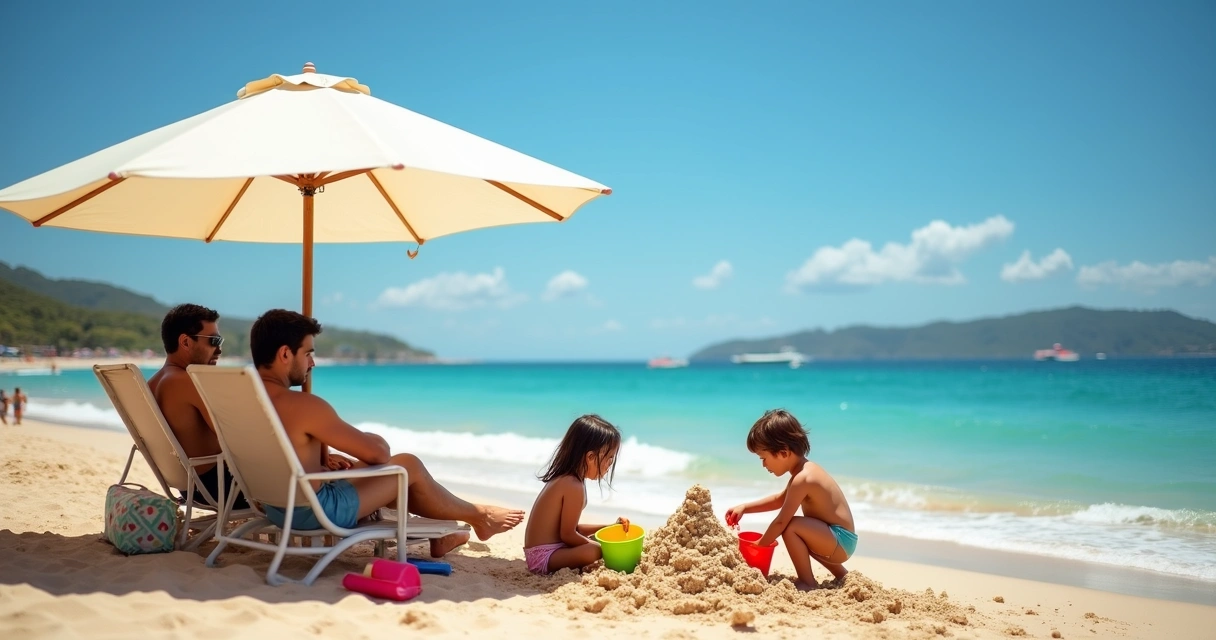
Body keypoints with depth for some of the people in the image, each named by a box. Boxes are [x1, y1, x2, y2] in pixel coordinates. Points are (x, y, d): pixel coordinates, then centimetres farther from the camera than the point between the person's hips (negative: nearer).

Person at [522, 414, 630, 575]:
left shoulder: (563, 479, 10)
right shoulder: (574, 486, -20)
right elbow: (568, 534, -17)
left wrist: (609, 527, 14)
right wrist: (596, 545, -4)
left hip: (538, 552, 10)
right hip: (544, 557, -10)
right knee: (594, 551, -29)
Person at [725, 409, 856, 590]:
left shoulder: (802, 479, -24)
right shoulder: (806, 469, 7)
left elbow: (781, 521, -20)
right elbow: (780, 499, 22)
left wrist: (760, 544, -6)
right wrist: (744, 508, 15)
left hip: (840, 541, -11)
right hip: (840, 540, 11)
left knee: (791, 527, -25)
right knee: (799, 537, 33)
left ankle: (808, 582, -11)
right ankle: (842, 576, 36)